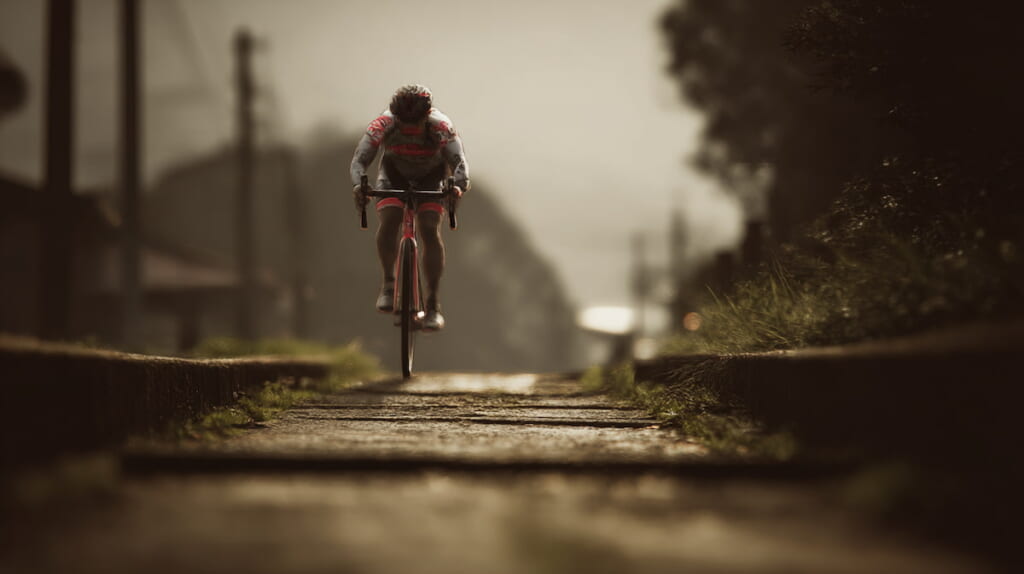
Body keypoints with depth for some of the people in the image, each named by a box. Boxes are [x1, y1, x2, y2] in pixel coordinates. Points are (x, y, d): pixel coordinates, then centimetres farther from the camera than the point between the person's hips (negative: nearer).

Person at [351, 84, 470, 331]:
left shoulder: (441, 126, -34)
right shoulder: (384, 124, -32)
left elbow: (459, 162, -43)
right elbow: (360, 157, -37)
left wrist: (458, 186, -65)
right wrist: (358, 184, -58)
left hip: (431, 175, -1)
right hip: (395, 173, 1)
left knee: (430, 231, -19)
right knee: (388, 223, -24)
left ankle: (433, 305, -12)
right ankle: (388, 281, 1)